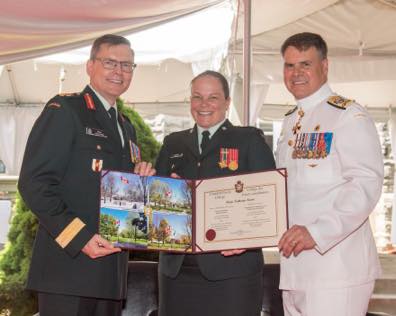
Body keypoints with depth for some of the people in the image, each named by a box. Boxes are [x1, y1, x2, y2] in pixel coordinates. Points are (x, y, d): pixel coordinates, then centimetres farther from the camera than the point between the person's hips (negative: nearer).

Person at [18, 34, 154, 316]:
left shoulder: (126, 126, 20)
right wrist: (79, 237, -21)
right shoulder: (64, 110, -4)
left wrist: (140, 179, 3)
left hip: (111, 268, 8)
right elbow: (34, 182, -13)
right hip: (69, 266, -7)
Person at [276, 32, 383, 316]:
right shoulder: (291, 122, 16)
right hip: (294, 266, 7)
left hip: (336, 264, -7)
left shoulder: (349, 116, -8)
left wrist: (317, 232, -25)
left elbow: (367, 184, -18)